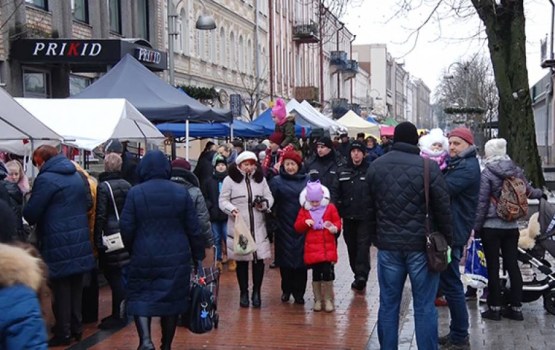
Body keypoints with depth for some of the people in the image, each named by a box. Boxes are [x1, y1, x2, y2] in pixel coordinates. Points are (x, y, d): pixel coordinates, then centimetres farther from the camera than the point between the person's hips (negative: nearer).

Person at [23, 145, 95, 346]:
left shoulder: (45, 179, -13)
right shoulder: (77, 176, 12)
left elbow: (31, 213, -13)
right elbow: (88, 203, 21)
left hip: (58, 243, -7)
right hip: (80, 240, 7)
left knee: (61, 288, 1)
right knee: (76, 286, 15)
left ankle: (63, 333, 7)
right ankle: (76, 327, 24)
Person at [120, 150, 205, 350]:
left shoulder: (135, 193, -6)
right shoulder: (181, 192, -1)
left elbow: (126, 228, -5)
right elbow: (193, 228, 1)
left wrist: (132, 250, 13)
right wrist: (198, 254, 11)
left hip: (144, 257, -1)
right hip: (176, 257, 2)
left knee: (140, 298, 8)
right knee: (172, 299, 12)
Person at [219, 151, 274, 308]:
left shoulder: (261, 179, 10)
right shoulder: (230, 179, -2)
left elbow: (269, 198, 11)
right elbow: (223, 201, -2)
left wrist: (264, 204, -11)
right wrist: (232, 209, -20)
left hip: (258, 227, 3)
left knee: (259, 259, 2)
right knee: (241, 260, 5)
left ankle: (256, 292, 17)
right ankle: (244, 293, 19)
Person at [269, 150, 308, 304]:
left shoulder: (307, 181, 5)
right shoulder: (277, 181, 2)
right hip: (284, 227, 0)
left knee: (301, 259, 2)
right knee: (285, 258, 5)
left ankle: (299, 292, 13)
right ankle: (286, 290, 22)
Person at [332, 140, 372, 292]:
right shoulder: (342, 171, 7)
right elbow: (335, 192, 5)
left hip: (365, 216, -5)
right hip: (348, 216, 5)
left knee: (363, 245, -9)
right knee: (352, 246, 11)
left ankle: (361, 275, -12)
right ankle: (359, 275, 23)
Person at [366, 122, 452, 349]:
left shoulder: (375, 166, 5)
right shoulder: (429, 167, -9)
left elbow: (370, 208, 11)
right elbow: (443, 209, -5)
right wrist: (447, 241, 6)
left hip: (388, 245, 4)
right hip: (421, 246, -3)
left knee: (388, 305, 11)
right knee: (424, 307, 4)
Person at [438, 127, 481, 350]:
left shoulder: (468, 167, -14)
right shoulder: (456, 164, 17)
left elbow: (442, 189, -25)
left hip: (453, 233, -10)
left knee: (451, 285, -4)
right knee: (448, 283, 16)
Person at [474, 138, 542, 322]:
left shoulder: (487, 173, -11)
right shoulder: (516, 170, 3)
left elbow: (481, 202, -12)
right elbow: (528, 191, 14)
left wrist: (476, 227, -4)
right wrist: (540, 192, 37)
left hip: (491, 226, -5)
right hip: (512, 226, 5)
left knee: (493, 267, 2)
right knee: (512, 265, 9)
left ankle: (494, 308, 7)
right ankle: (516, 307, 14)